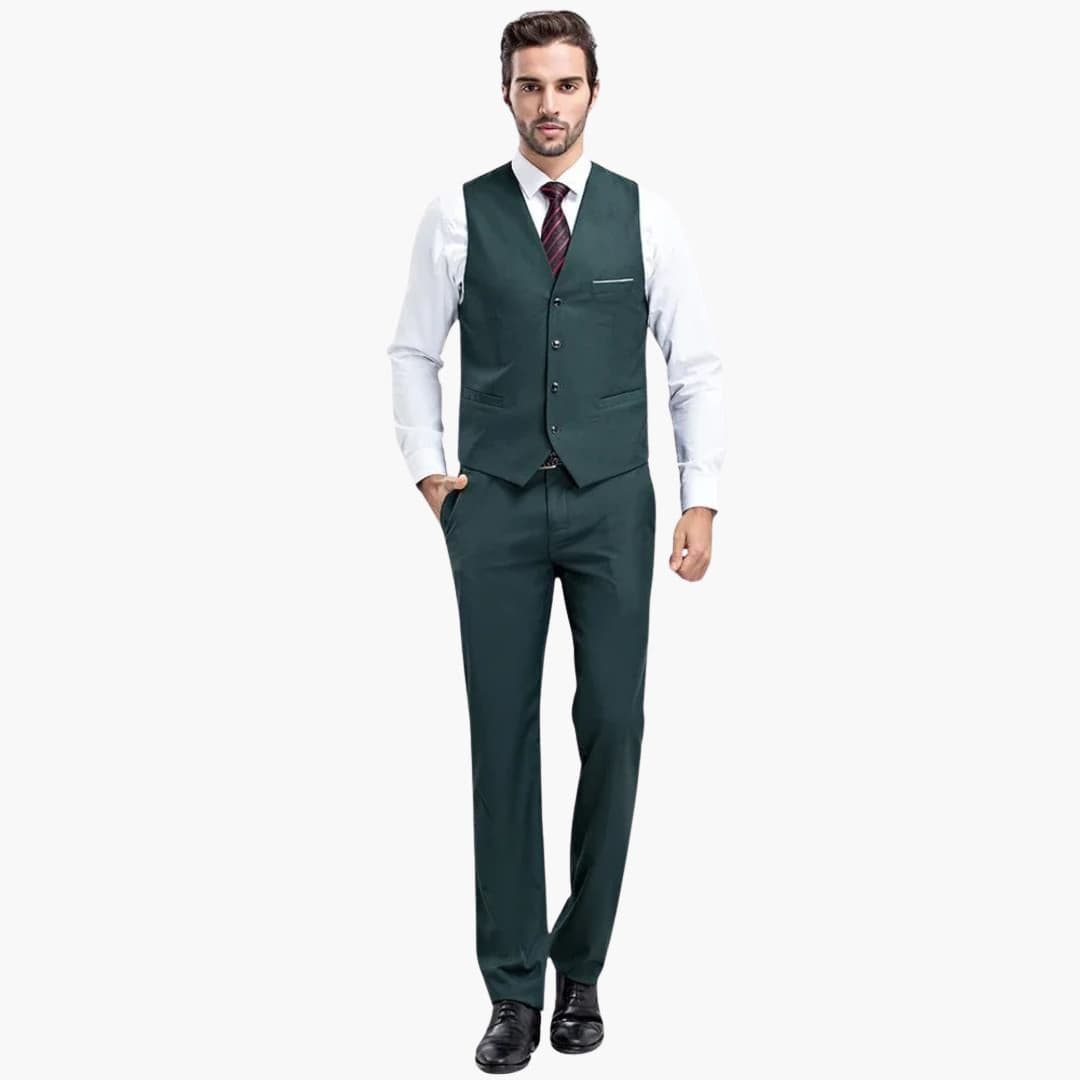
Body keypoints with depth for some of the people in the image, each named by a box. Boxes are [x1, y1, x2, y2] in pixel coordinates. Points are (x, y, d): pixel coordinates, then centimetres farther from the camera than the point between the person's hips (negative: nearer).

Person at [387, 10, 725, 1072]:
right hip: (495, 507, 0)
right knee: (504, 736, 1)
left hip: (612, 504, 1)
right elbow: (415, 350, 10)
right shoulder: (459, 214, 2)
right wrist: (425, 468, 1)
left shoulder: (644, 215, 3)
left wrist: (701, 499, -1)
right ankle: (513, 987, 10)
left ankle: (580, 965, 17)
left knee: (612, 728, 0)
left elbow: (694, 364, 5)